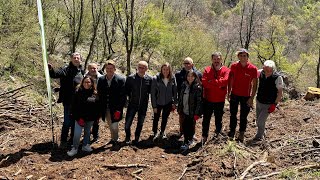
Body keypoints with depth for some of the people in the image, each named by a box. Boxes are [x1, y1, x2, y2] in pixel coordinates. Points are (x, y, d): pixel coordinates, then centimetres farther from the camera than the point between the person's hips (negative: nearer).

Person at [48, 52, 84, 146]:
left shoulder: (82, 71, 9)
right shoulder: (66, 69, -9)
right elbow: (55, 74, -24)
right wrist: (51, 69, -45)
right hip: (68, 101, -6)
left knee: (76, 121, 16)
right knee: (67, 121, -1)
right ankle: (63, 140, 14)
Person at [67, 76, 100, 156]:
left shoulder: (95, 94, 0)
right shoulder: (78, 92, -5)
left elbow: (97, 107, 6)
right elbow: (74, 106, -5)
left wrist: (96, 117, 1)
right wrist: (78, 117, -10)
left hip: (90, 118, 3)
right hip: (80, 117, -2)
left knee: (87, 132, 17)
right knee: (77, 134, -6)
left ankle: (85, 146, 34)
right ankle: (74, 148, 10)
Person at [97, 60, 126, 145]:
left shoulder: (120, 80, -9)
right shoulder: (101, 80, 3)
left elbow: (122, 96, -10)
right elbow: (99, 94, 8)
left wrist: (118, 110, -15)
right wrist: (100, 108, 2)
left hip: (115, 108, -4)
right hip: (105, 108, 4)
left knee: (114, 126, -5)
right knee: (110, 125, 17)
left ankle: (115, 139, 19)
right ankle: (114, 138, 38)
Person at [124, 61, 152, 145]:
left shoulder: (149, 79, -7)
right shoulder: (131, 78, -10)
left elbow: (151, 90, 7)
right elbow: (126, 90, 1)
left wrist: (145, 96, 0)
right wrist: (131, 97, 1)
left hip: (143, 105, 1)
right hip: (132, 104, -1)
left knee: (140, 124, 13)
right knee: (127, 123, -2)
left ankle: (136, 139, 32)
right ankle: (128, 138, 24)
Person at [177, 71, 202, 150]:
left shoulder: (198, 88, -12)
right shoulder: (184, 85, 6)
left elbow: (199, 101, -14)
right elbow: (180, 98, 13)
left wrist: (197, 113, -16)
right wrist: (179, 109, 11)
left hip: (192, 112, -5)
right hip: (184, 111, 5)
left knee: (190, 126, 4)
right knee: (184, 126, 9)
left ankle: (187, 142, 16)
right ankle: (190, 139, 26)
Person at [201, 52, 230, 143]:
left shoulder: (226, 70, -3)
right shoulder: (207, 70, 1)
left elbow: (224, 81, -22)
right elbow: (204, 82, -14)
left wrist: (211, 82, -16)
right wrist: (218, 84, -18)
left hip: (220, 100, -1)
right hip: (208, 99, 1)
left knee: (218, 118, 15)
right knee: (206, 118, 8)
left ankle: (218, 134, 34)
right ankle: (204, 136, 21)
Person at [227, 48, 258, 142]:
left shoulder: (253, 69, -11)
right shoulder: (234, 66, -4)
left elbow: (254, 84, -6)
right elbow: (230, 80, 6)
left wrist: (252, 98, -10)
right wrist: (229, 93, 4)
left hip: (246, 96, -2)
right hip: (234, 95, 2)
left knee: (243, 116, 9)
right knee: (233, 114, 14)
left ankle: (241, 134, 23)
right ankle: (232, 131, 29)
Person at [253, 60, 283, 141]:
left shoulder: (278, 78, -21)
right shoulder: (261, 73, -9)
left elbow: (280, 92, -15)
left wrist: (274, 104, -17)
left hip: (268, 105, -5)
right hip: (258, 102, 5)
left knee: (260, 121, -5)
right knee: (258, 121, 17)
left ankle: (259, 136, 21)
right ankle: (262, 133, 44)